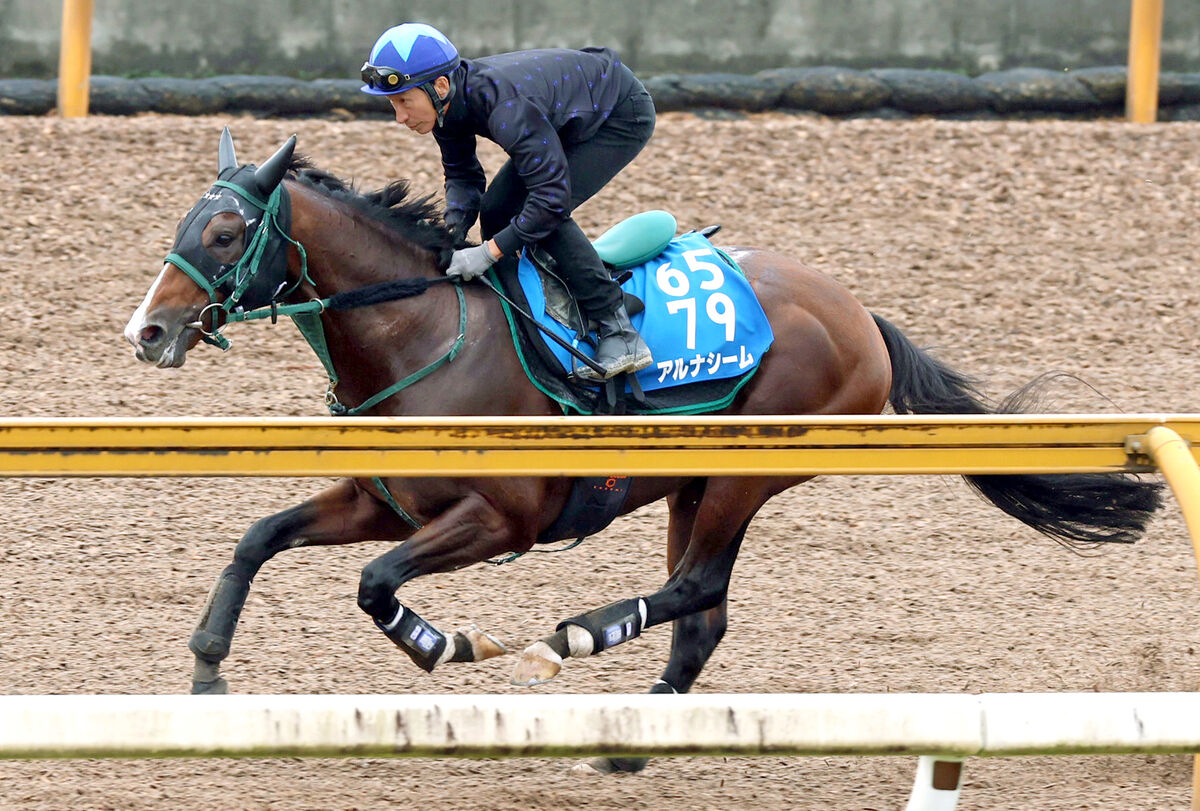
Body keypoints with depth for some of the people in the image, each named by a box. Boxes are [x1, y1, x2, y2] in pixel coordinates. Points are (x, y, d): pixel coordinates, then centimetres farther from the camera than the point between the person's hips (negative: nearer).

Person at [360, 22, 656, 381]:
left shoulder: (502, 104, -40)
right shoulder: (447, 103, -14)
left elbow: (552, 195, -40)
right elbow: (462, 176, -1)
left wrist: (488, 253, -39)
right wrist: (452, 233, -21)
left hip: (624, 117, -9)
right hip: (575, 121, 9)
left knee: (545, 214, -22)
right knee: (495, 209, 1)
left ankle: (620, 334, -16)